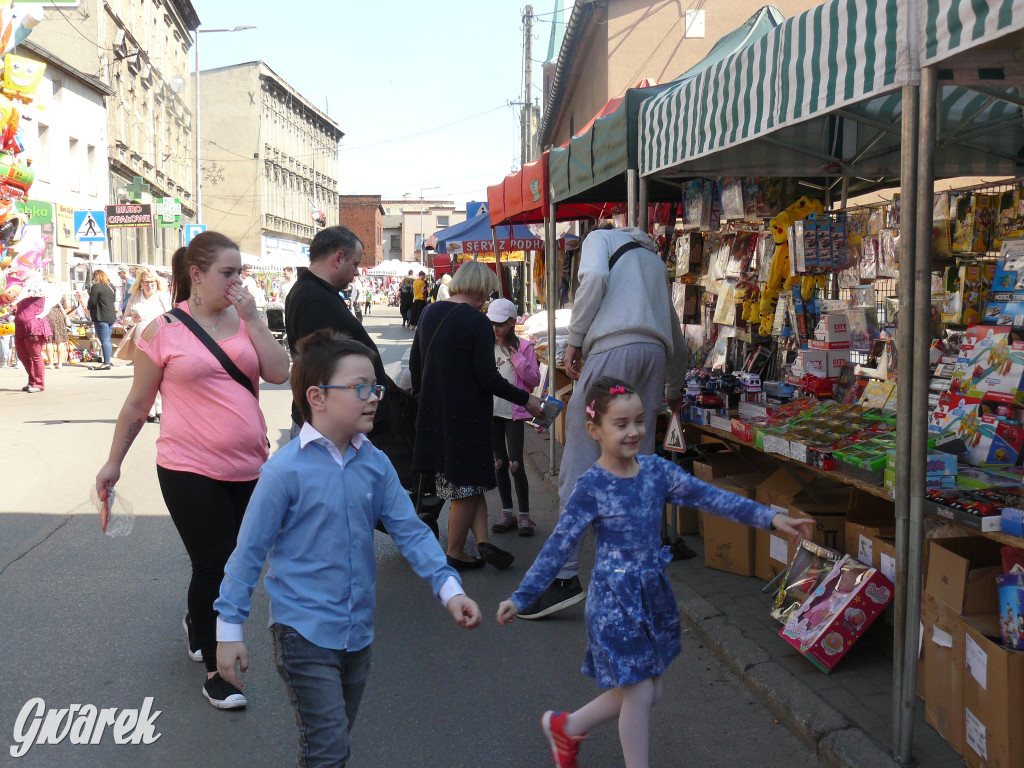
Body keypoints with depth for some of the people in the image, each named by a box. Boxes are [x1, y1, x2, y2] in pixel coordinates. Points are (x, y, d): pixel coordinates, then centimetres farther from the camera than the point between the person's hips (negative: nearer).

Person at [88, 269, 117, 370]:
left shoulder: (96, 286, -10)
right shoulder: (110, 287, 15)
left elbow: (92, 302, -13)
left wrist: (89, 308, 6)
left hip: (101, 317, -8)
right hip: (112, 316, 8)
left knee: (104, 340, -9)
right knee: (107, 340, 14)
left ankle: (106, 363, -11)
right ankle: (107, 361, 17)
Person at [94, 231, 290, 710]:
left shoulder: (245, 321, 5)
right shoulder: (163, 331, -5)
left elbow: (278, 373, -8)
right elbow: (136, 405, 2)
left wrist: (252, 318, -10)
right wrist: (113, 463, 6)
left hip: (248, 468, 4)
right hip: (190, 471, -4)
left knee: (223, 563, 18)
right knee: (213, 566, -1)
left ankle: (198, 624, 47)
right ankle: (214, 670, 16)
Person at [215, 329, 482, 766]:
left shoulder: (375, 464, -1)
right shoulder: (287, 470, -17)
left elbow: (410, 532, 1)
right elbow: (250, 550, -10)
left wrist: (449, 588, -11)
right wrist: (229, 630, -7)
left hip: (357, 632, 6)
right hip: (304, 632, -6)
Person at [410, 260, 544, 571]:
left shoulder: (430, 314, 7)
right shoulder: (477, 322, -14)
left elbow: (415, 362, 15)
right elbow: (488, 378, -17)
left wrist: (422, 394, 31)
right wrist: (525, 399, -8)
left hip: (433, 411, 7)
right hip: (467, 414, -7)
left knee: (468, 484, 14)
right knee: (468, 486, 6)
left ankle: (483, 541, 1)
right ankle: (455, 554, 14)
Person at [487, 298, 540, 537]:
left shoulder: (523, 346, -2)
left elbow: (534, 379, -5)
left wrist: (517, 359, -14)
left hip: (514, 412, -4)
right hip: (491, 411, 4)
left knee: (516, 464, -7)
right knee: (499, 463, 9)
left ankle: (524, 515, 3)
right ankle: (507, 512, 18)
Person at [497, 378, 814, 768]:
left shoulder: (656, 470, -2)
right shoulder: (591, 487, -16)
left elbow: (710, 497, -3)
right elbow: (558, 547, -12)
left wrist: (771, 517, -8)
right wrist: (520, 598, -11)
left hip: (653, 591, 7)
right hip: (614, 599, -6)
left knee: (649, 691, 15)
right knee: (638, 693, 0)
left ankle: (567, 726, 35)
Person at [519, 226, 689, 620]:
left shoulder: (600, 237, 19)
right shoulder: (654, 257, 34)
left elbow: (595, 278, -6)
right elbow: (673, 328, 39)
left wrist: (574, 340, -3)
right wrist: (674, 389, 50)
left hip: (615, 347, -6)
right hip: (656, 352, 6)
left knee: (579, 459, -8)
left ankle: (566, 576, -12)